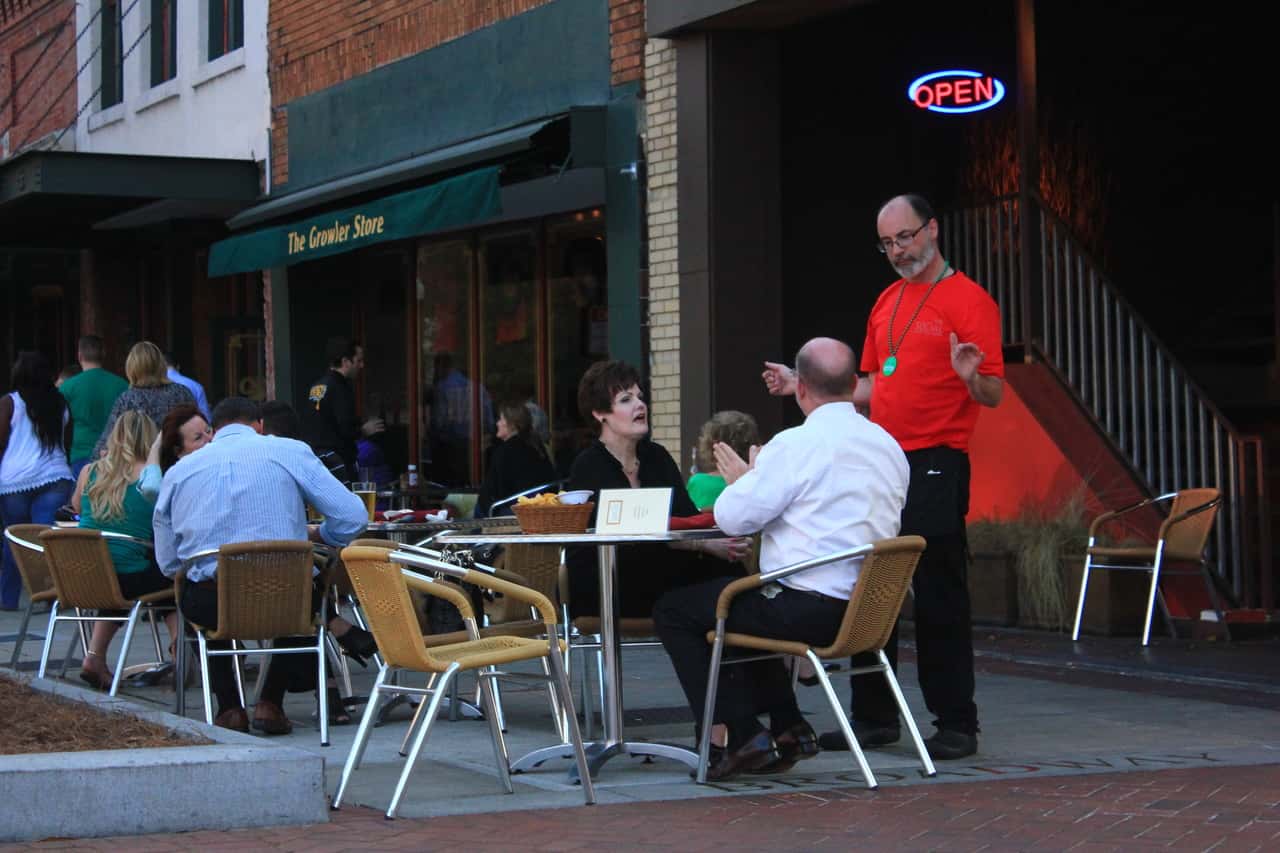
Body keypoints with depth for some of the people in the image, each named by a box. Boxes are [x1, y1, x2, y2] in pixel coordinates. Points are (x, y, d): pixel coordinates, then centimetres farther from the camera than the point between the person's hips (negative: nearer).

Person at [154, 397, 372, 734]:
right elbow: (352, 516, 1)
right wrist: (314, 536, 23)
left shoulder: (179, 470, 13)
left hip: (208, 605, 2)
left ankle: (229, 707, 26)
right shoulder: (289, 451, 7)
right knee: (307, 593, 35)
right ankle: (271, 702, 22)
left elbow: (167, 564, 14)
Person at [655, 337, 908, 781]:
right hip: (867, 608, 9)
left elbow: (733, 517, -11)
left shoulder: (795, 445, -15)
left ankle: (742, 736, 1)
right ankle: (787, 728, 26)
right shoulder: (888, 445, 9)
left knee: (674, 610, 8)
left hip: (812, 610, -9)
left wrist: (740, 481, 13)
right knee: (743, 601, 34)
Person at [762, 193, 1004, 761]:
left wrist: (971, 378, -32)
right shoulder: (887, 302, 18)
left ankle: (956, 724, 0)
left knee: (939, 599, -6)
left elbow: (994, 394, -11)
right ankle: (874, 717, 16)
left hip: (935, 467, -8)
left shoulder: (968, 300, -6)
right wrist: (804, 386, 18)